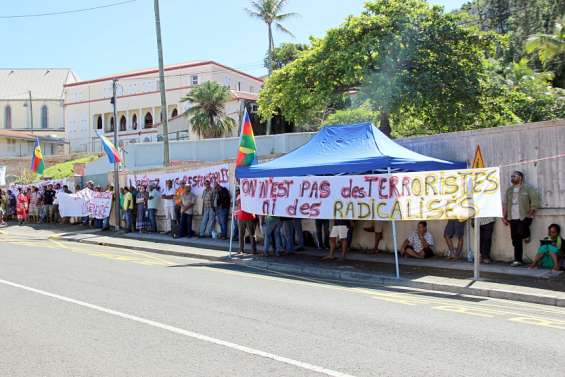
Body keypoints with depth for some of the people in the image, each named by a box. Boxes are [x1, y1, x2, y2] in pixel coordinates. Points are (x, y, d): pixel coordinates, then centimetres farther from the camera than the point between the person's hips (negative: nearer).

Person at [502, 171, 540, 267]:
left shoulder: (528, 188, -1)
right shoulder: (509, 190, 15)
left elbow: (535, 201, -6)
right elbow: (505, 204, 15)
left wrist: (530, 214, -13)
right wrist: (504, 217, 9)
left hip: (524, 217, -5)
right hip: (512, 218, 5)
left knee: (520, 233, -25)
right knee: (516, 240, 3)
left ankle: (526, 235, 13)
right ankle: (518, 260, 9)